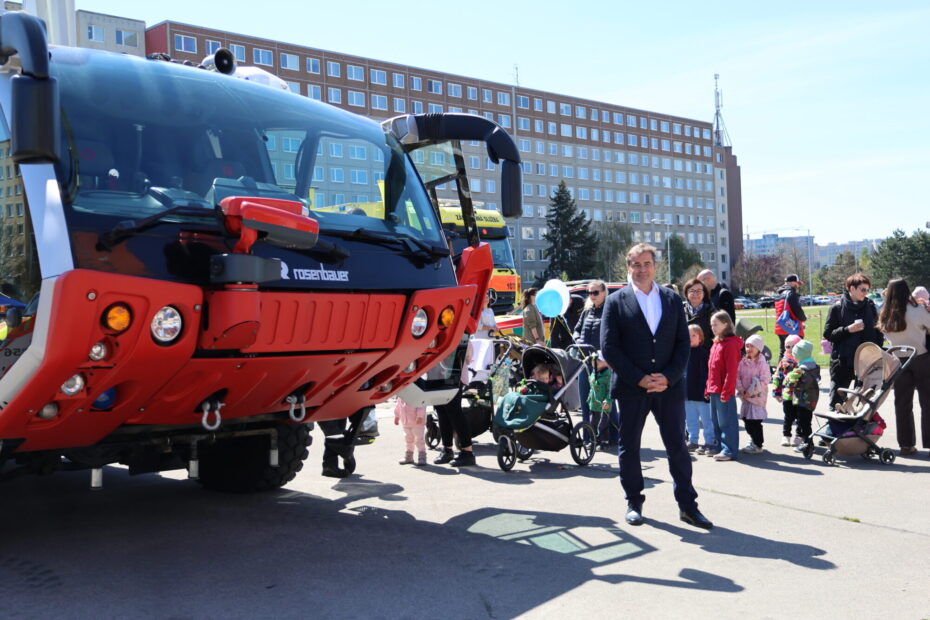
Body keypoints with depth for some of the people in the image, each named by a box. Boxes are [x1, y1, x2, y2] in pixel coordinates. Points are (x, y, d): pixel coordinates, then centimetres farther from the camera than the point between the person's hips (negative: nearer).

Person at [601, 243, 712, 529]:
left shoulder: (672, 299, 7)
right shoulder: (616, 301, -1)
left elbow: (683, 343, 5)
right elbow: (609, 347, -6)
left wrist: (668, 377, -9)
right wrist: (639, 379, -12)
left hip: (669, 385, 2)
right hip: (631, 387, -2)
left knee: (677, 445, 6)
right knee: (629, 446, 7)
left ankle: (687, 505, 16)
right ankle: (634, 503, 21)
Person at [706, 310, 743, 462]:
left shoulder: (731, 344, -13)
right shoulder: (716, 343, 14)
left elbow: (731, 371, -17)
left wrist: (726, 392, -19)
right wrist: (708, 388, 16)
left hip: (724, 392, -9)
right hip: (714, 391, 9)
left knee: (726, 422, -2)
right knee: (716, 421, 15)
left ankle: (729, 451, 4)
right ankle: (722, 448, 24)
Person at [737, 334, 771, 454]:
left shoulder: (762, 363, -11)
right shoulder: (743, 362, 5)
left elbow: (765, 380, -15)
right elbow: (737, 376, 6)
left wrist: (751, 392, -17)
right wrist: (741, 389, -9)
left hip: (757, 396, -6)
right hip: (745, 395, 6)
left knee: (755, 421, -4)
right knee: (746, 419, 12)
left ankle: (757, 445, 7)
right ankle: (753, 439, 29)